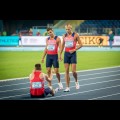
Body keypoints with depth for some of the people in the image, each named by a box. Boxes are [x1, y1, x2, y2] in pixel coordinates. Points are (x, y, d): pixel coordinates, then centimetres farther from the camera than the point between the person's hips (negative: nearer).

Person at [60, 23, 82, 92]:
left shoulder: (75, 35, -5)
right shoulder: (64, 36, 8)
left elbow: (80, 44, -4)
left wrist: (74, 50, -15)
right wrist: (60, 54, 13)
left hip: (73, 53, -4)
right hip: (66, 53, 4)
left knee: (73, 71, -10)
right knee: (66, 71, 1)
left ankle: (76, 81, 21)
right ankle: (68, 87, 3)